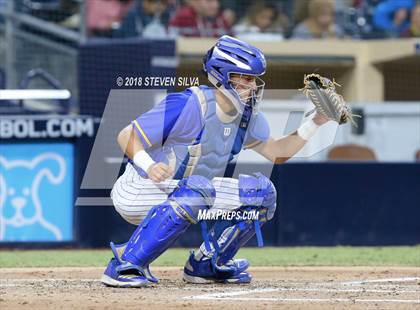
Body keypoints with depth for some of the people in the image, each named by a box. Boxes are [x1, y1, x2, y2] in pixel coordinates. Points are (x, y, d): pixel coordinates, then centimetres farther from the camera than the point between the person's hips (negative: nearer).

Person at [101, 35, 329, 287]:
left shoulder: (248, 114, 1)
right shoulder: (190, 105, -24)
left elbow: (277, 152, 11)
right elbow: (127, 136, -22)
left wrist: (316, 123, -1)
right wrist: (149, 166, -41)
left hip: (195, 193, 8)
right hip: (139, 192, -8)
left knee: (262, 191, 0)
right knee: (197, 190, -39)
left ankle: (207, 264, 8)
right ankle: (126, 264, -32)